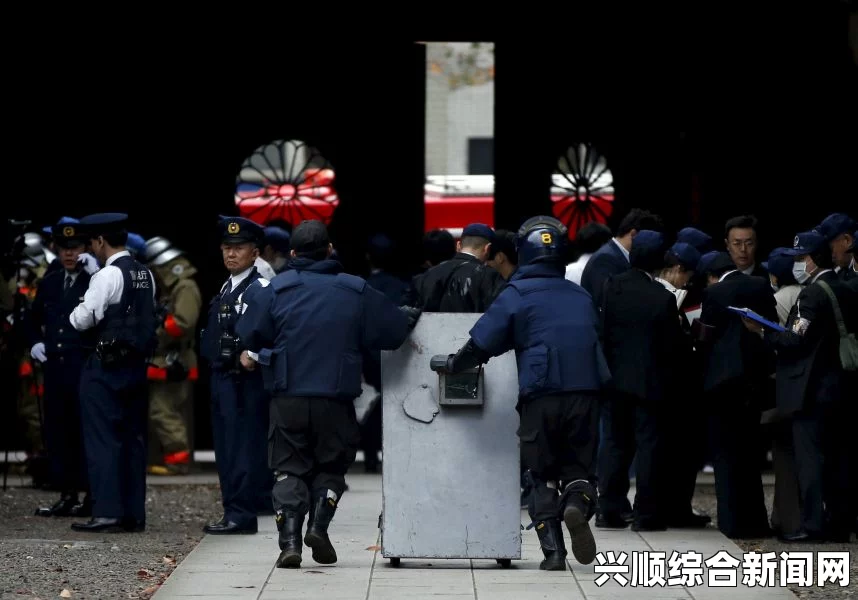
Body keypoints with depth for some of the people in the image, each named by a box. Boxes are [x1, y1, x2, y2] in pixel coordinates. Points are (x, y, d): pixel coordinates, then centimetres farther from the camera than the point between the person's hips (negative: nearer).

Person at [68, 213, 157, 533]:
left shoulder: (108, 276, -14)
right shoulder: (145, 275, 10)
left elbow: (83, 320, -13)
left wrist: (76, 311, 8)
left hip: (107, 365, -8)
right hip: (137, 363, 8)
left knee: (102, 438, -5)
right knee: (133, 438, 10)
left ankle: (107, 511, -9)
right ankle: (134, 513, 12)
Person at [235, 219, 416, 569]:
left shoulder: (277, 289, 0)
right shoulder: (357, 291, 2)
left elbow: (250, 335, 2)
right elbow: (395, 332, 3)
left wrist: (256, 355, 23)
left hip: (287, 399, 0)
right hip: (336, 400, 0)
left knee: (289, 469, 7)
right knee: (331, 467, 17)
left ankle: (290, 540, -8)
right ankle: (319, 523, -4)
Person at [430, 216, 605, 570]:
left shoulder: (517, 295, 1)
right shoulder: (581, 297, 14)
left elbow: (482, 344, 1)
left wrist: (451, 364, 19)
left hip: (541, 397, -3)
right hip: (585, 394, 3)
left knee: (543, 476, 10)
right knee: (579, 465, 13)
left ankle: (553, 552, 2)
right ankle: (579, 501, -21)